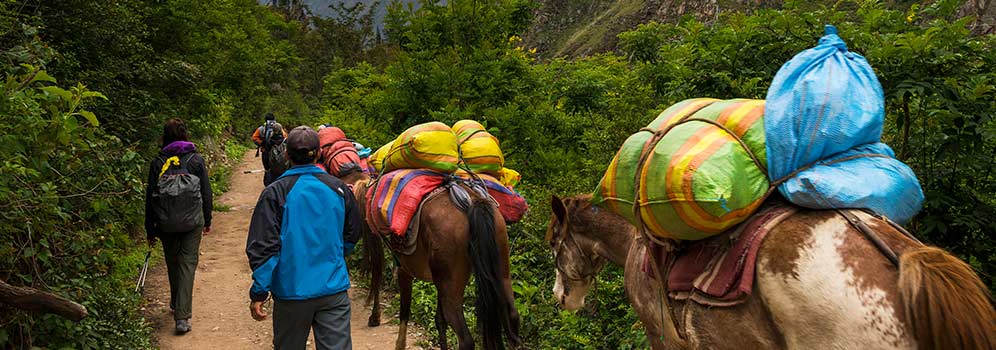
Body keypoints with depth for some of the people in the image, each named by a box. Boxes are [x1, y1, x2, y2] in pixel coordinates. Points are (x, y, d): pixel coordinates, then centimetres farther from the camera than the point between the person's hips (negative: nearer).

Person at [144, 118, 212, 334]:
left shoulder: (158, 163, -1)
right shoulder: (196, 160, -2)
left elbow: (150, 197, 1)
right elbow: (206, 192, 1)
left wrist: (150, 230, 8)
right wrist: (207, 220, 13)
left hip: (166, 224, 2)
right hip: (192, 222, -1)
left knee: (172, 263, 19)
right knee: (188, 264, 0)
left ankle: (176, 305, 36)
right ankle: (182, 316, -8)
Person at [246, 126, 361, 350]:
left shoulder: (275, 193, -10)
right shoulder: (339, 189, 0)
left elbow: (263, 247, -12)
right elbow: (352, 237, 12)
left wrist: (258, 293, -6)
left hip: (292, 291, -2)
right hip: (334, 289, 2)